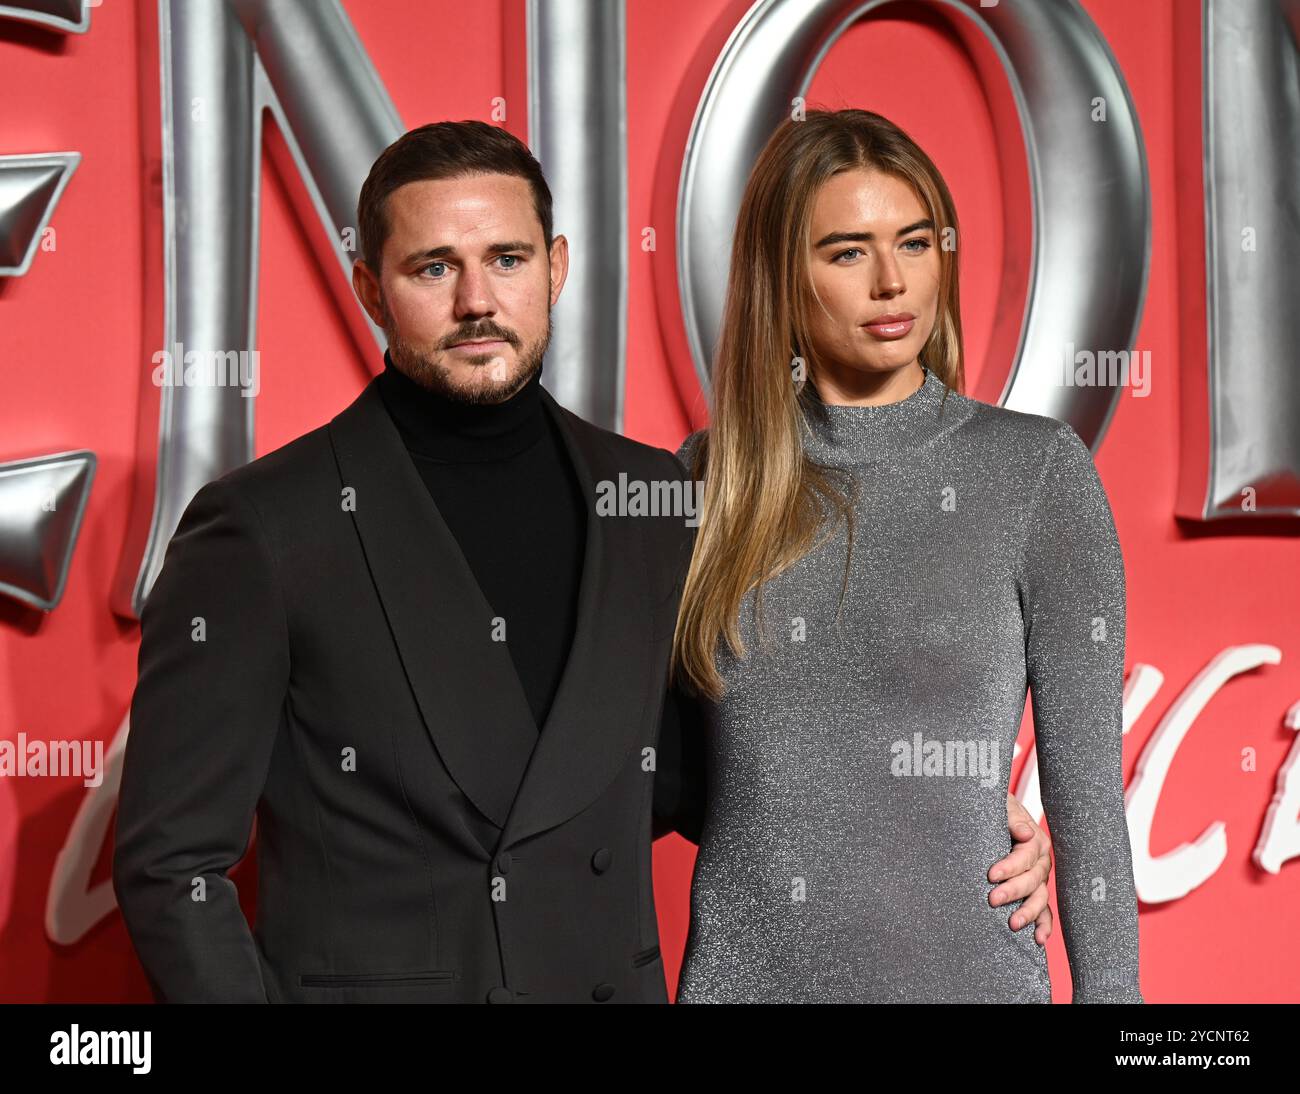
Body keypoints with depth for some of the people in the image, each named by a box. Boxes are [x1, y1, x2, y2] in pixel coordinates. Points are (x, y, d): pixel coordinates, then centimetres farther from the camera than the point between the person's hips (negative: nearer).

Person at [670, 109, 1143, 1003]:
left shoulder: (1036, 468, -4)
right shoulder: (711, 475, 3)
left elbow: (1085, 781, -4)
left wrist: (1109, 989, -7)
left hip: (963, 964, -2)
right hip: (741, 967, 2)